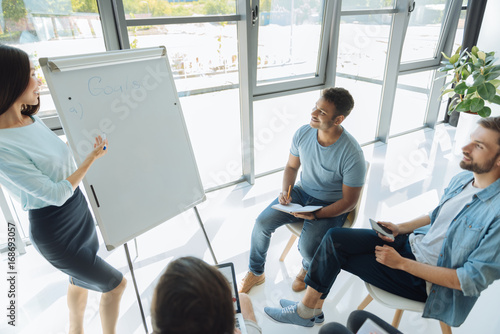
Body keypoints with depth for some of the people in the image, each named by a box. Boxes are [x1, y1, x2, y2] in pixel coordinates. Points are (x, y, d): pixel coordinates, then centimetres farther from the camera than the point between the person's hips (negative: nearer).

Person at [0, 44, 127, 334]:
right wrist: (92, 157, -20)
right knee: (116, 283, 6)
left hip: (80, 212, 8)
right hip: (57, 233, -8)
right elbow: (56, 194, -24)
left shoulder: (33, 120, -2)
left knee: (82, 281, 28)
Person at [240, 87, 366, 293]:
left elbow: (349, 201, -18)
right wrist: (285, 191, -13)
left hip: (331, 206, -4)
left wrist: (316, 215, -26)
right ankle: (255, 273, 16)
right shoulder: (303, 133, -12)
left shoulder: (352, 155, -27)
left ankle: (308, 269, 18)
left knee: (307, 248, -25)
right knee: (262, 223, -11)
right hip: (302, 192, 5)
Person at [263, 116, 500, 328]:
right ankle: (308, 308, 6)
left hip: (429, 281, -7)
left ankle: (308, 310, 17)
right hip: (412, 242, 7)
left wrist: (402, 263, -22)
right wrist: (401, 228, 2)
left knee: (336, 253, -9)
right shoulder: (462, 179, 0)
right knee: (334, 238, -8)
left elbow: (472, 280, -23)